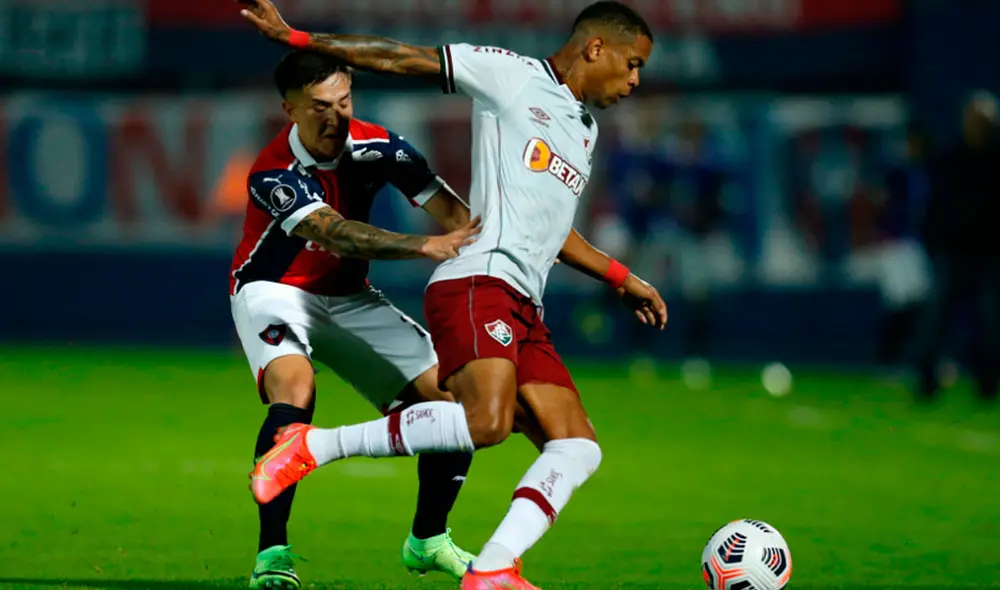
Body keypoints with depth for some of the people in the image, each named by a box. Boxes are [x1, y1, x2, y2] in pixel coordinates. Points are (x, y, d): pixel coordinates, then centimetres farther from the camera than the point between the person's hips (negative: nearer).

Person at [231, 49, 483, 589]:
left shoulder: (377, 147, -12)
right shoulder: (274, 173, -27)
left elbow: (447, 208, -20)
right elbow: (335, 234, -42)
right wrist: (425, 246, -55)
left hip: (349, 298, 6)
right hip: (275, 294, -5)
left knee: (451, 397, -3)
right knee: (296, 390, -35)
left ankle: (427, 539, 19)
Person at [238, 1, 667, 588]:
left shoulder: (586, 126, 28)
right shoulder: (511, 75, 3)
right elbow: (401, 58, 2)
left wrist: (623, 279, 39)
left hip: (525, 309, 9)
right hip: (477, 282, -9)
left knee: (579, 449, -6)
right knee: (488, 421, -31)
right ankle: (314, 446, -20)